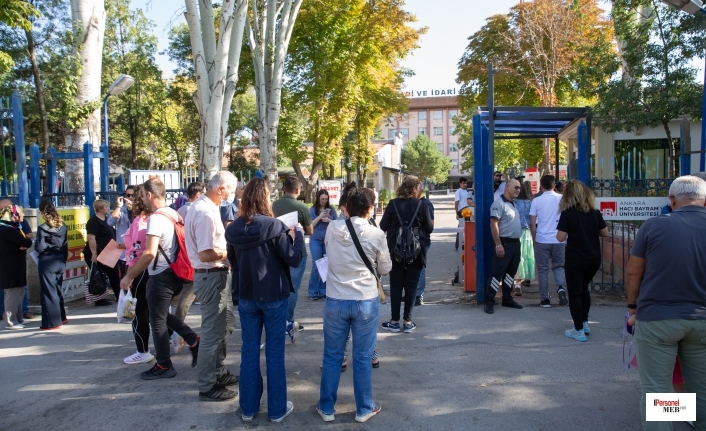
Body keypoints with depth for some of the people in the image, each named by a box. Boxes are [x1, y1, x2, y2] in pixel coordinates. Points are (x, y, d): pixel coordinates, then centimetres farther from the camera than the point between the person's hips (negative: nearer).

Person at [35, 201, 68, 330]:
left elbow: (39, 248, -17)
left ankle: (52, 322, 4)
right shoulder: (62, 226, 4)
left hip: (47, 262, -6)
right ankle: (61, 317, 27)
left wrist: (35, 244, 4)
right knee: (57, 290, 18)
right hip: (60, 261, 6)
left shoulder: (43, 228, -14)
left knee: (48, 292, 1)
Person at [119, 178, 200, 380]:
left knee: (157, 320, 5)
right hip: (174, 272, 9)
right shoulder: (174, 214, 7)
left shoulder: (156, 218, -20)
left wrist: (129, 276, -20)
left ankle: (164, 366, 16)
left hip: (161, 276, -9)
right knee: (163, 315, 24)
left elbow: (150, 254, -27)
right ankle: (193, 340, 15)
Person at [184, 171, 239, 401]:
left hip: (215, 275, 11)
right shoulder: (206, 212, -23)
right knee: (213, 332, 1)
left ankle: (219, 372, 37)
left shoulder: (203, 207, 10)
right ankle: (208, 386, 14)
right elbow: (206, 254, -27)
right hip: (211, 277, -11)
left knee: (224, 326, 22)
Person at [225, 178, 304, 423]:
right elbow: (294, 259, -13)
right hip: (273, 296, -4)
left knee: (249, 351, 13)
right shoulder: (274, 226, -18)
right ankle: (277, 409, 18)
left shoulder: (233, 229, -4)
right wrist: (296, 234, 1)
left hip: (246, 297, 4)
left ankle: (248, 408, 24)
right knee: (274, 352, 8)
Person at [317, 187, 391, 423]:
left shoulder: (332, 229, -3)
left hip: (335, 301, 2)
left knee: (332, 356, 14)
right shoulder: (376, 234, -11)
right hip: (366, 302, -2)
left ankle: (327, 408, 26)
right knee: (363, 358, 11)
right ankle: (364, 409, 25)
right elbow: (385, 269, 2)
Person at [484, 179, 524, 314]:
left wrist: (517, 242, 17)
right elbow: (493, 224, -19)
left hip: (515, 243, 9)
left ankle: (507, 299, 24)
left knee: (510, 273, 14)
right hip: (505, 244, -9)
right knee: (498, 274, -6)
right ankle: (489, 302, 0)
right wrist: (498, 245, -22)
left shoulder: (513, 204, 15)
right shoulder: (499, 203, -13)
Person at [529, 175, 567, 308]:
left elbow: (532, 223, -2)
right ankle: (561, 288, -7)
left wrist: (534, 239, 9)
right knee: (558, 266, 17)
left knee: (543, 270, 7)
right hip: (559, 240, 1)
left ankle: (545, 299, 10)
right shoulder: (562, 199, 1)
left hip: (542, 240, -1)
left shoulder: (536, 201, -3)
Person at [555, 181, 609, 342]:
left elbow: (560, 237, -15)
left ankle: (579, 330, 7)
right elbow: (605, 233, 10)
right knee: (584, 288, 24)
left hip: (575, 259, -5)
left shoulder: (567, 213, -12)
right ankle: (585, 323, 32)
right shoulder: (595, 212, 2)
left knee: (574, 293, 5)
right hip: (594, 258, 5)